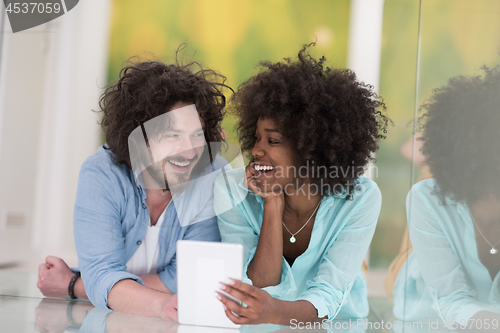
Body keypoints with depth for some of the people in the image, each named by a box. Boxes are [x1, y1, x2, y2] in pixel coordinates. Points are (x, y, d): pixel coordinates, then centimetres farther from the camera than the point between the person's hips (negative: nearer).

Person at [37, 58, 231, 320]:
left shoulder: (214, 176, -13)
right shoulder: (100, 174, -13)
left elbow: (188, 277, -15)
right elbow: (102, 274, -22)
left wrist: (74, 286, -17)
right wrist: (161, 304, -42)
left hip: (180, 326, 1)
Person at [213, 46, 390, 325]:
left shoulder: (360, 198, -12)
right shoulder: (232, 190, -9)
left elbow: (328, 297, -19)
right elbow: (261, 289, -13)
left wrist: (276, 313, -38)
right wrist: (273, 203, -21)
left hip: (339, 326, -1)